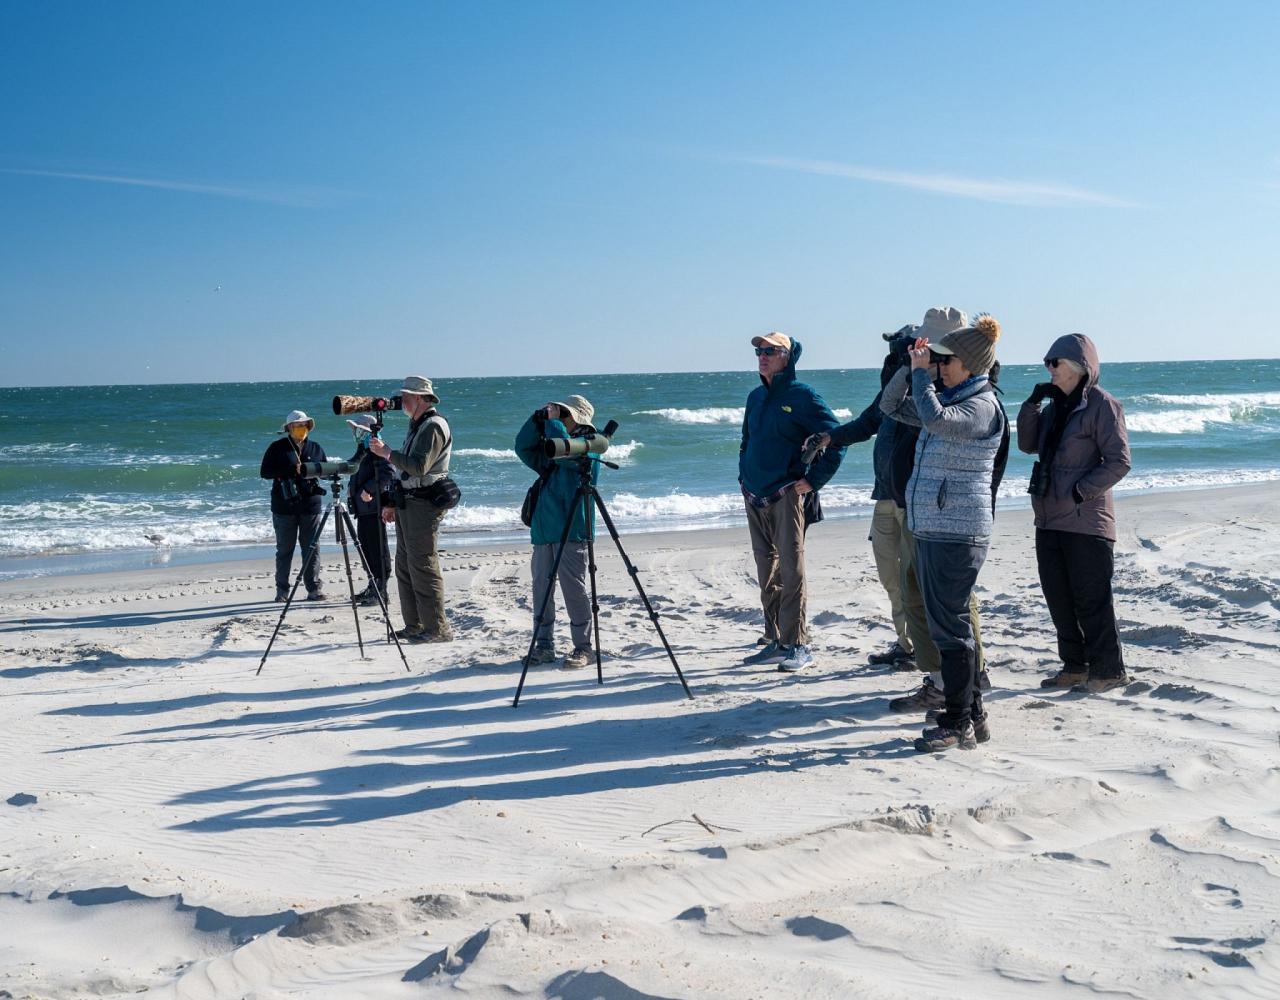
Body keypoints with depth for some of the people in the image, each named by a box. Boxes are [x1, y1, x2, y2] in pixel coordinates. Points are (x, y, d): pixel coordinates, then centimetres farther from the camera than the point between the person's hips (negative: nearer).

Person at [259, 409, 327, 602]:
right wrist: (290, 471, -15)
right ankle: (282, 590, 9)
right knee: (284, 550, 3)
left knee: (312, 549, 1)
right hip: (284, 506, -2)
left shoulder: (316, 448, 11)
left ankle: (314, 589, 5)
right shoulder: (277, 447, 2)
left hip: (311, 505, 2)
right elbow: (264, 472, -4)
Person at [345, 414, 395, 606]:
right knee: (366, 547, 14)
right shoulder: (362, 451, 18)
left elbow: (388, 474, -23)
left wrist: (369, 489, -23)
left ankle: (381, 590, -3)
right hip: (363, 508, 10)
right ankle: (373, 586, 24)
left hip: (375, 507, -10)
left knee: (377, 548, -6)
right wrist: (351, 487, 11)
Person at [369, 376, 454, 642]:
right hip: (408, 502, 10)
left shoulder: (433, 426, -12)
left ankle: (437, 628, -7)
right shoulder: (416, 426, 20)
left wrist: (387, 453, -25)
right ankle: (414, 626, 15)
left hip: (424, 504, -10)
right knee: (405, 567, 10)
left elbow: (419, 467, -24)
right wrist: (393, 503, 23)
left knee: (423, 567, -10)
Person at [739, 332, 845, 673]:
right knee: (767, 572, 10)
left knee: (791, 571, -8)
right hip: (755, 498, 7)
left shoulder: (802, 396, -7)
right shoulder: (756, 397, 15)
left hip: (787, 496, -7)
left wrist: (814, 480, -10)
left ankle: (797, 645, -4)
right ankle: (776, 641, 18)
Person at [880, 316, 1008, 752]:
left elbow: (935, 419, -28)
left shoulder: (982, 406, -11)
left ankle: (958, 724, 0)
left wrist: (922, 373, -15)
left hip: (958, 532, -10)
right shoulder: (948, 401, 17)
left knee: (950, 626, -7)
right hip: (929, 530, 10)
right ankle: (973, 716, 21)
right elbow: (892, 406, 23)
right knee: (947, 624, 12)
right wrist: (911, 367, 9)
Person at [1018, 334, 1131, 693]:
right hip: (1049, 520, 8)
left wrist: (1081, 491, -19)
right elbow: (1028, 445, 15)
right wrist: (1032, 404, 3)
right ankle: (1074, 666, 24)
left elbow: (1118, 461, -13)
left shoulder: (1102, 404, -9)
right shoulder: (1056, 404, 14)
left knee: (1091, 599, -1)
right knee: (1058, 597, 12)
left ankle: (1107, 670, 10)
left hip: (1086, 521, -8)